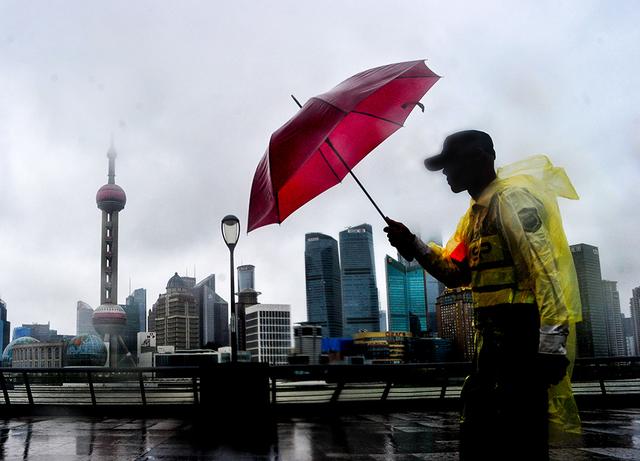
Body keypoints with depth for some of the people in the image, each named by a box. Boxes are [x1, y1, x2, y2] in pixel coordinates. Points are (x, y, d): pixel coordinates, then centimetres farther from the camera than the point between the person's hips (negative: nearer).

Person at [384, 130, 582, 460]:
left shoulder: (512, 197, -9)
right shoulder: (475, 213, 21)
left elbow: (546, 269, -19)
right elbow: (456, 271, 18)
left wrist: (552, 342, -25)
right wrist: (413, 245, 4)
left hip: (522, 333, -10)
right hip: (492, 334, 10)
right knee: (478, 433, 17)